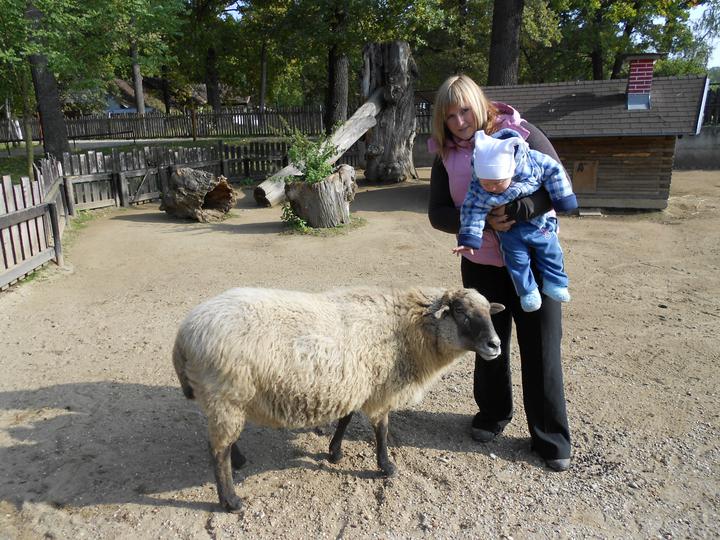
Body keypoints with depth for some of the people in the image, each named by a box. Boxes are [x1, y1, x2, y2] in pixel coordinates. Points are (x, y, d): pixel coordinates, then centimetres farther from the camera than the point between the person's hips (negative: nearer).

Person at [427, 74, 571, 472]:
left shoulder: (521, 134, -9)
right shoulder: (446, 157, 0)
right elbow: (438, 214, -4)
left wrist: (516, 210, -28)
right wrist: (482, 221, -21)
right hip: (481, 265, 3)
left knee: (541, 349, 4)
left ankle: (550, 437, 21)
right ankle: (493, 413, 39)